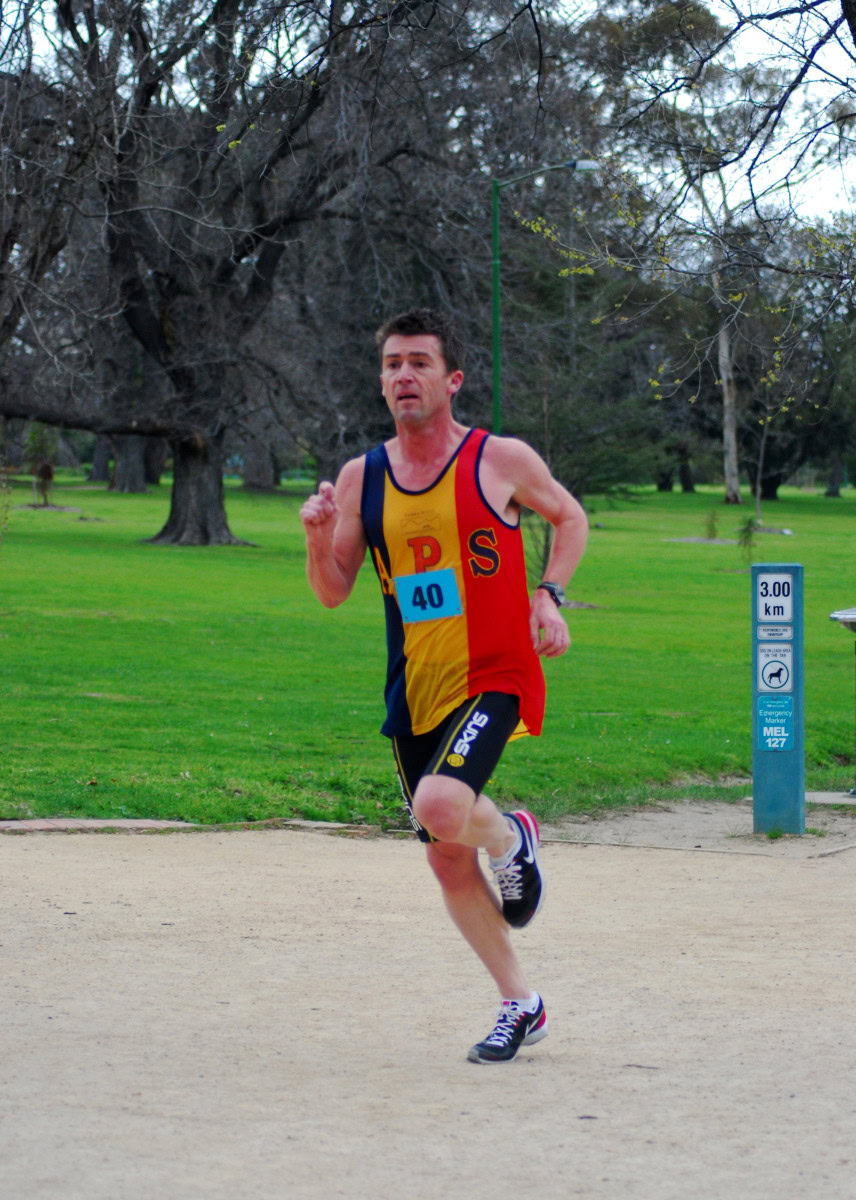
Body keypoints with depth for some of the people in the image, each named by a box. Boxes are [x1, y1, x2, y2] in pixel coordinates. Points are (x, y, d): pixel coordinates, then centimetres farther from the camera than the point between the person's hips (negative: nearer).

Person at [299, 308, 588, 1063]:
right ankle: (520, 1007, 27)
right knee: (448, 862, 10)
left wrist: (549, 595, -3)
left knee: (440, 808, -30)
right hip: (414, 692, 5)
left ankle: (512, 837, 6)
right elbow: (334, 592, 6)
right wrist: (320, 537, -13)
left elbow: (570, 518, 12)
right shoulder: (362, 478, 4)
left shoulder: (502, 461, -5)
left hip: (493, 680, -5)